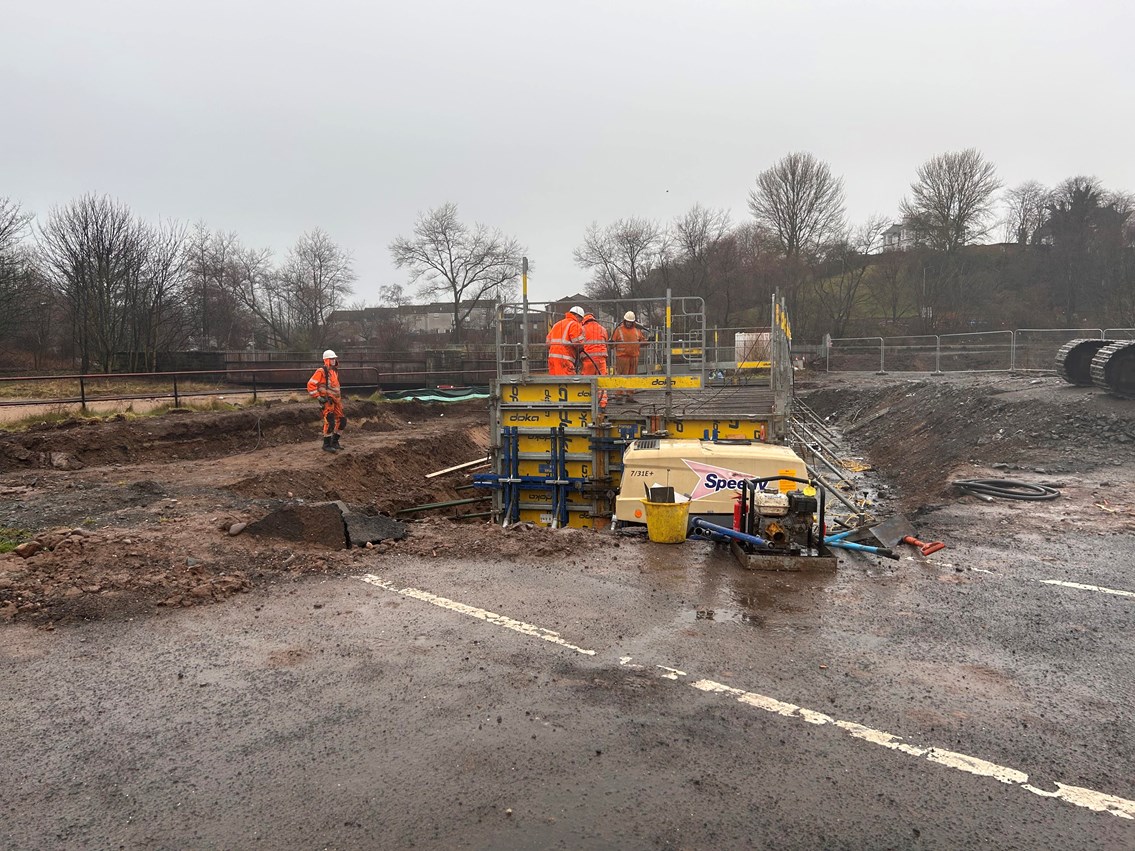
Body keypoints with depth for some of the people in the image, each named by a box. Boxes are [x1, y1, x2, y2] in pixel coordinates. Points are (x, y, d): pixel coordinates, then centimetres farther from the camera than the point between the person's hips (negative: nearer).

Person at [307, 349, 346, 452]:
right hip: (327, 401, -9)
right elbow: (310, 385, -14)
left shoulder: (335, 371, 16)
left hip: (336, 400, 9)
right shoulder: (321, 371, -11)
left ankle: (334, 442, 21)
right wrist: (318, 397, -17)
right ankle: (326, 445, -2)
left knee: (342, 420, 9)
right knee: (330, 422, -13)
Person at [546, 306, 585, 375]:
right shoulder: (574, 325, -2)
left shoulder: (556, 325, 24)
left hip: (552, 356, 8)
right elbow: (578, 343, -11)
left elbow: (548, 342, 20)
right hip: (564, 359, -8)